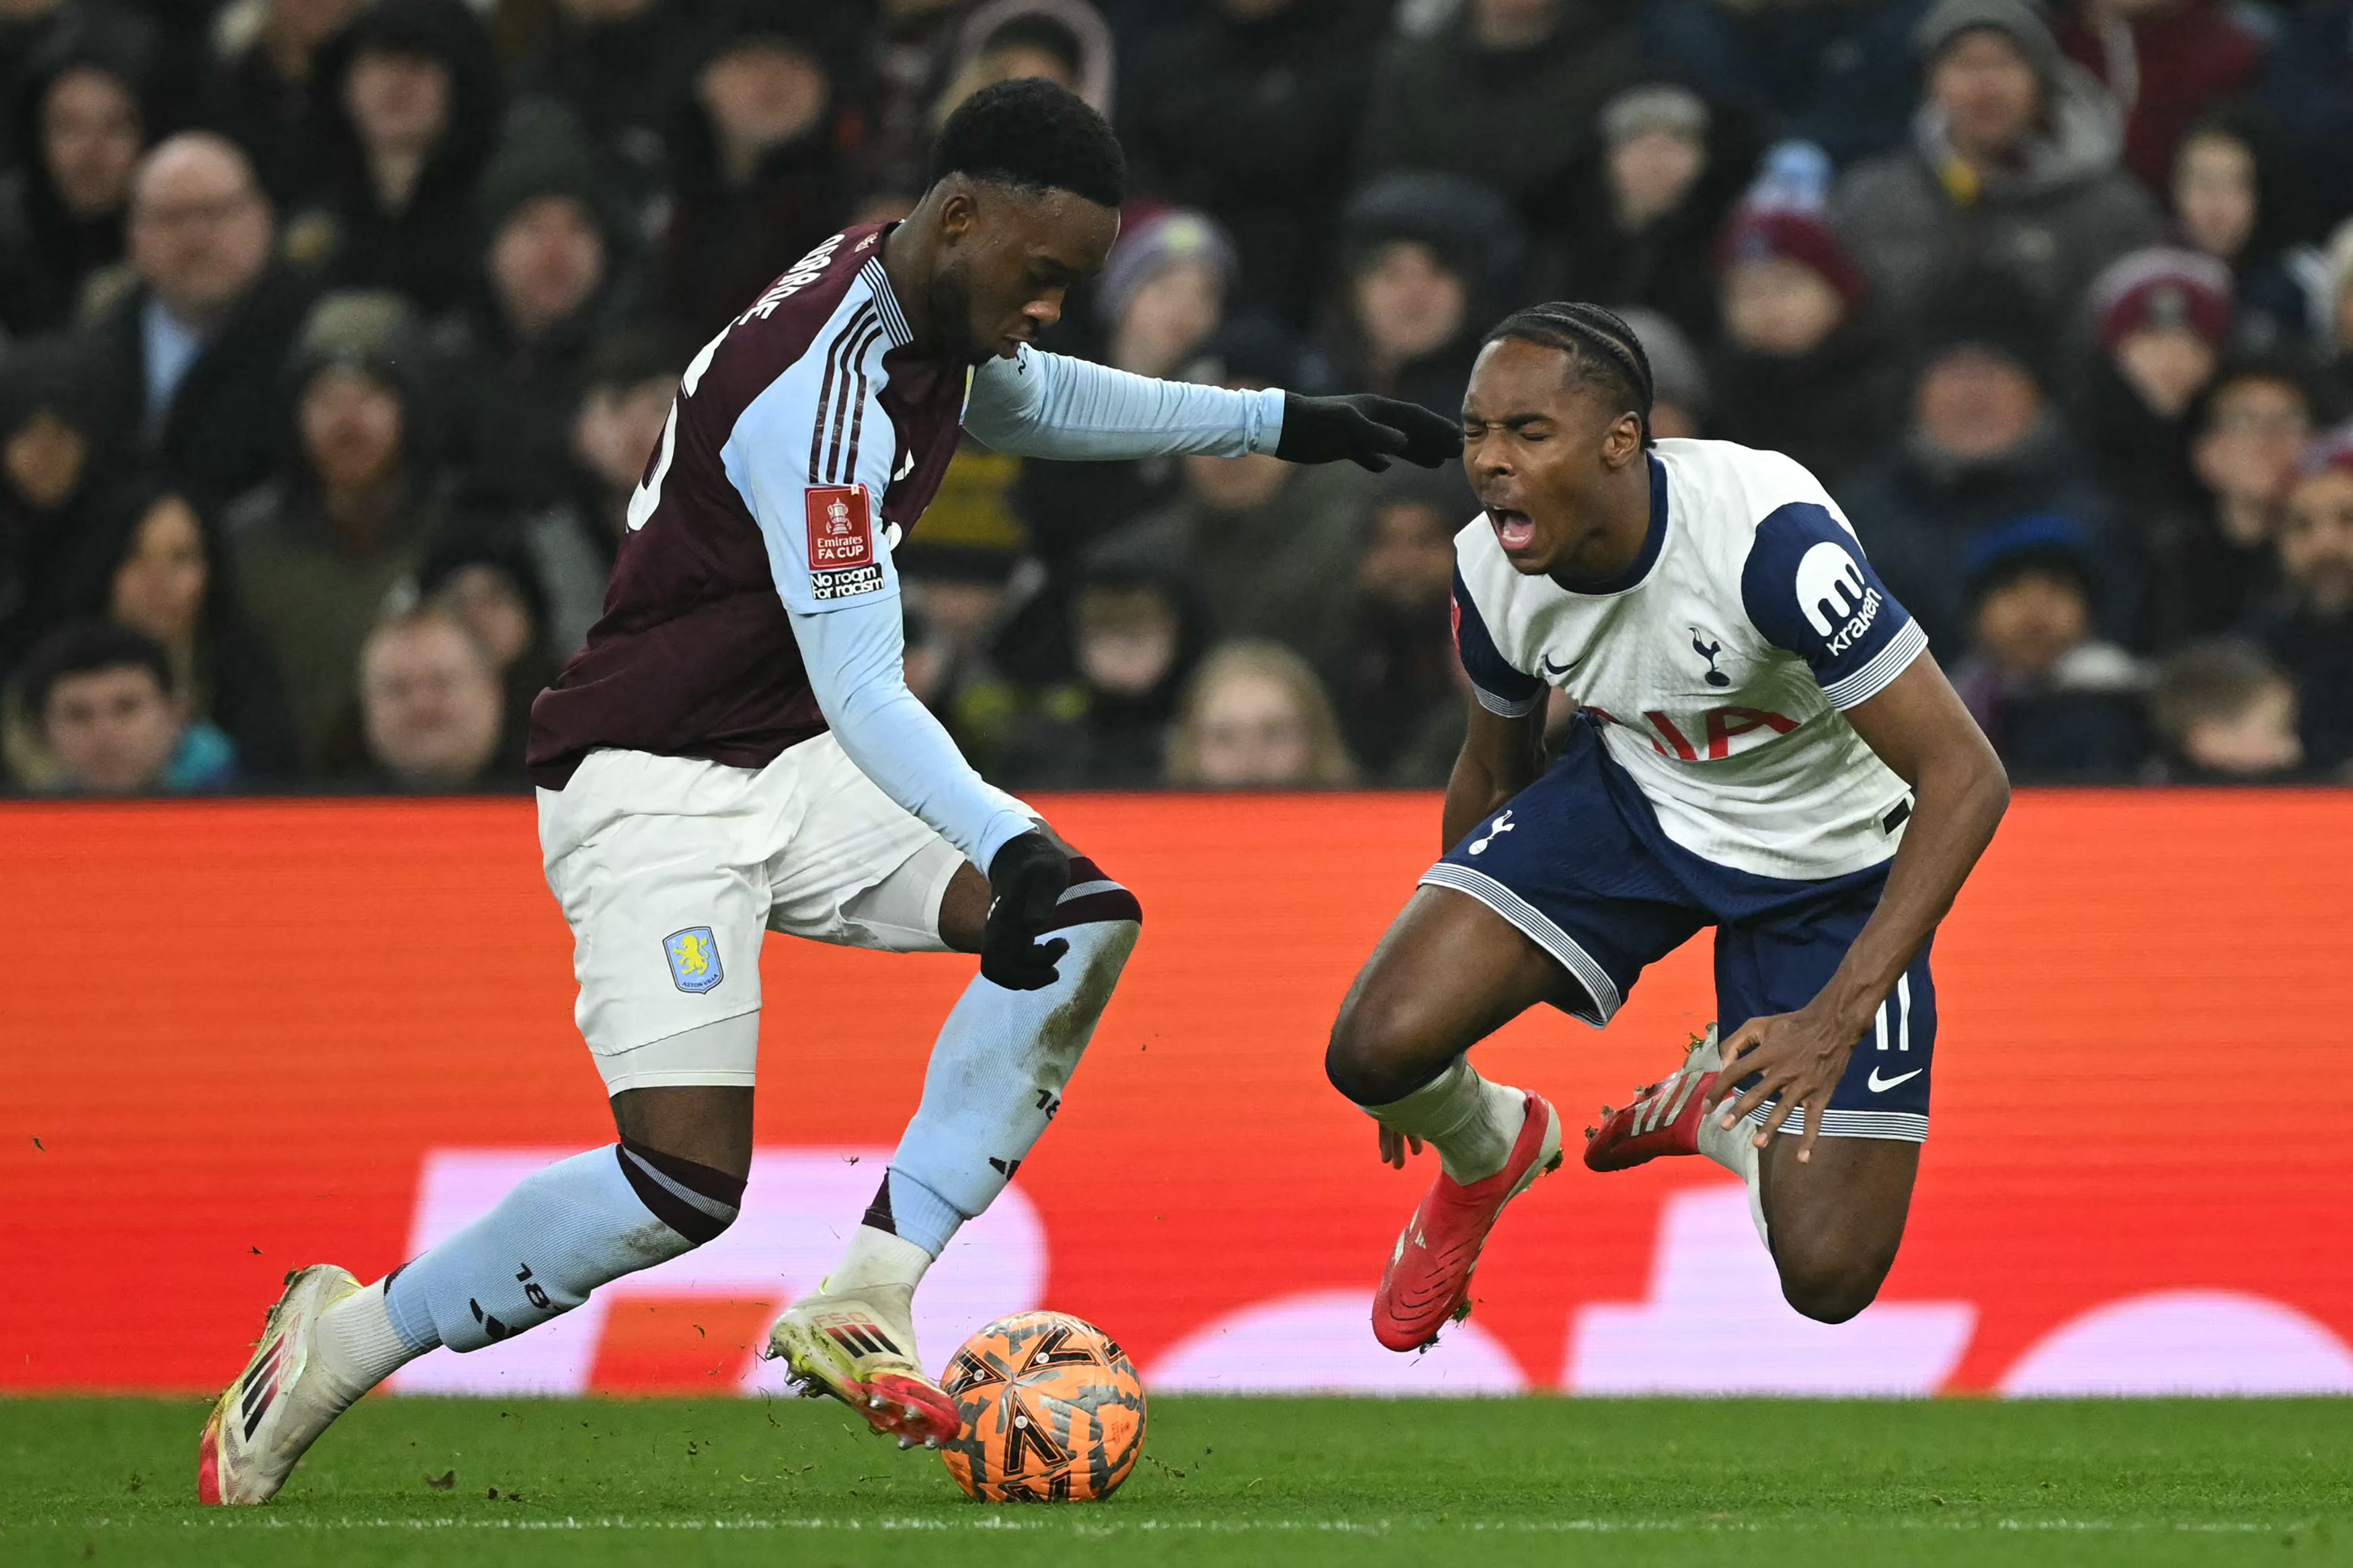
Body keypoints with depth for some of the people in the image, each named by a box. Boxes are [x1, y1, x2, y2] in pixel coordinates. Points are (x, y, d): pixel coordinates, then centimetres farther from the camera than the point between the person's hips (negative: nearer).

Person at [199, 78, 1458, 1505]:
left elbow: (1031, 396, 30)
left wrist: (1283, 423, 28)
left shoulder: (932, 312, 4)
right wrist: (1006, 847, -44)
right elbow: (859, 687, -32)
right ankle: (343, 1343, -1)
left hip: (794, 771, 9)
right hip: (654, 790, -9)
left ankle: (862, 1299, -12)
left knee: (1089, 921, -12)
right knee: (689, 1183, -22)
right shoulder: (823, 388, -26)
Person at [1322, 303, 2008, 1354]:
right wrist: (1449, 949, 17)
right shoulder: (1492, 571, -17)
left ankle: (1722, 1103, 22)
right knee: (1378, 1048, -22)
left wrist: (1837, 1017, -39)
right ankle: (1491, 1151, 16)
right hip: (1630, 803, 3)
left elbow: (1965, 777, -33)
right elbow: (1497, 772, 7)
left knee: (1828, 1278, -13)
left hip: (1823, 864, -3)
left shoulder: (1771, 536, -35)